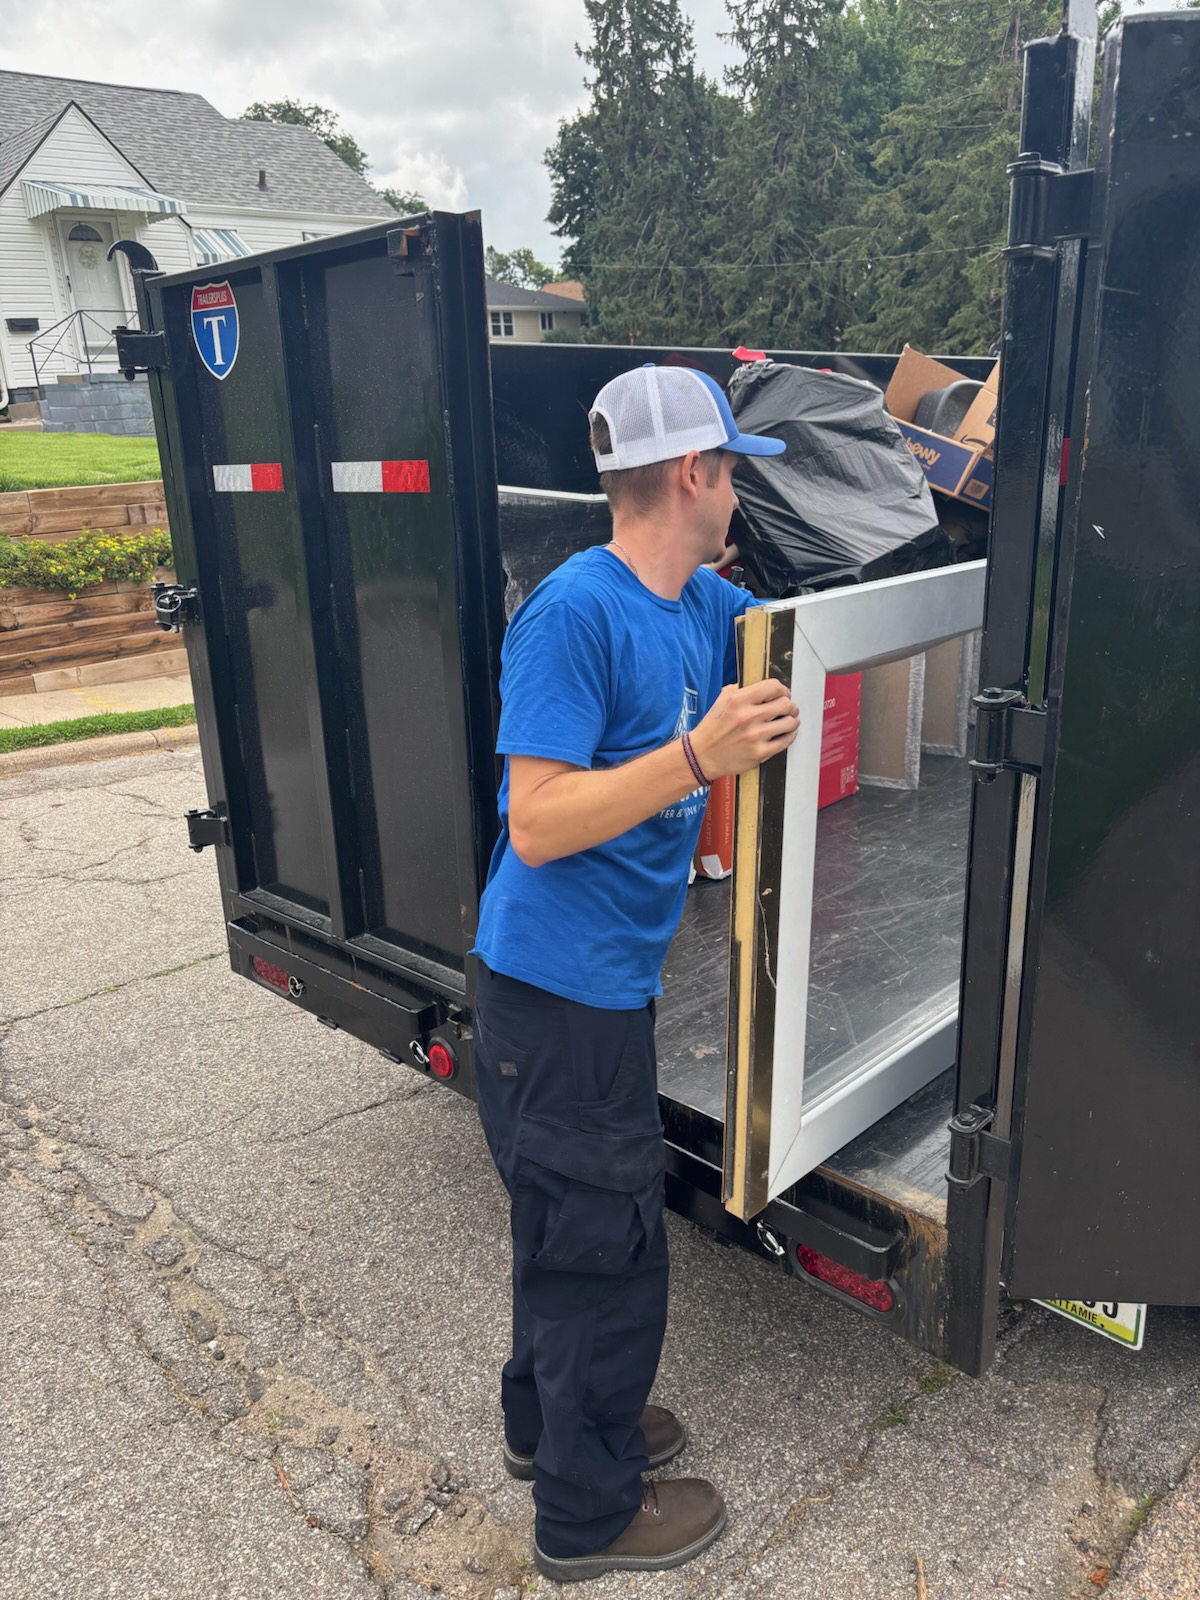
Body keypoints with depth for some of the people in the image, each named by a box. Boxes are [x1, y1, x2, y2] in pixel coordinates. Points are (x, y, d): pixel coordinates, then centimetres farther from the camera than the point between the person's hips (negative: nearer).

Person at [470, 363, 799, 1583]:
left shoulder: (702, 605, 5)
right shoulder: (573, 612, -21)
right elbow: (537, 825, -25)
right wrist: (700, 757, -33)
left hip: (606, 981, 9)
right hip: (558, 989, -9)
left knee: (570, 1229, 25)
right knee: (606, 1252, 8)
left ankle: (548, 1421, 48)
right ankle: (589, 1513, 31)